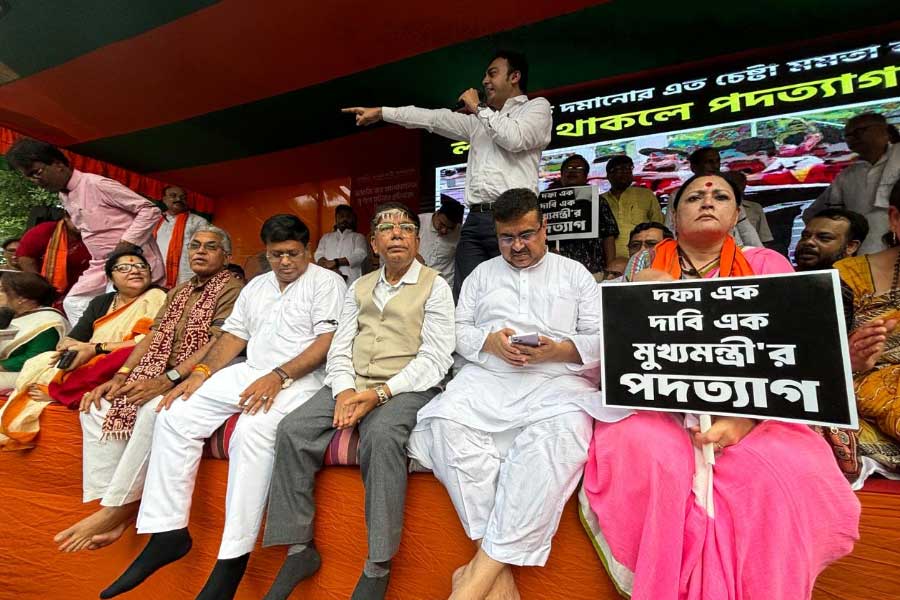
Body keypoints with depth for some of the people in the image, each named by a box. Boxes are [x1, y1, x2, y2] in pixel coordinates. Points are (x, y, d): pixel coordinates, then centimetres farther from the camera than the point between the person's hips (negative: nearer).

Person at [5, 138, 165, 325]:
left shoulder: (97, 184, -14)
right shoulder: (64, 197, 14)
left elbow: (150, 210, -18)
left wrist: (125, 245, -20)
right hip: (103, 264, 9)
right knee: (73, 302, 5)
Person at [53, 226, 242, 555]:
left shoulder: (231, 290, -4)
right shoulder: (177, 293, 22)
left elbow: (217, 344, -16)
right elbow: (152, 338, 15)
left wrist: (168, 380, -23)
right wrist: (120, 375, 0)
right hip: (160, 376, 8)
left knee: (153, 409, -32)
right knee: (97, 406, -8)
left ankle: (116, 508, -16)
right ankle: (116, 507, -9)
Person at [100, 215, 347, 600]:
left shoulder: (326, 281, -2)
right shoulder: (255, 286, 20)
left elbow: (328, 342, -14)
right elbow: (233, 336, 17)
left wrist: (278, 376, -22)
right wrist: (201, 372, 0)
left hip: (300, 378, -7)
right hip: (250, 373, 7)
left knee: (253, 429, -33)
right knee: (175, 414, -8)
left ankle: (233, 559, -20)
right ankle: (168, 532, 1)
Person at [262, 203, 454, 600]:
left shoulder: (435, 286, 2)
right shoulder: (359, 288, 17)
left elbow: (435, 359, -7)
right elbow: (339, 348, 11)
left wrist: (379, 394, -17)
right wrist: (344, 391, -9)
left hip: (405, 388, -4)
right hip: (351, 385, 5)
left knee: (381, 436, -33)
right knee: (292, 430, -16)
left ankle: (377, 566, -19)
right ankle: (299, 549, -2)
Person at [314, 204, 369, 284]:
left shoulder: (358, 237, 14)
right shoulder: (326, 237, 23)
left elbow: (360, 255, -3)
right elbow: (318, 255, 9)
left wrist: (335, 262, -12)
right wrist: (332, 269, -11)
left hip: (350, 281, -2)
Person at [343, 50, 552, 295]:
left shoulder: (538, 107, 13)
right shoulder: (481, 120, 29)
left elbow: (514, 139, -8)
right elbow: (434, 118, 25)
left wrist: (479, 108, 6)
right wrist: (380, 112, 23)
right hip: (474, 219, 6)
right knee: (464, 295, -2)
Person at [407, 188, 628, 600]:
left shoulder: (575, 273, 17)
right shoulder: (482, 273, 23)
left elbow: (600, 339, 9)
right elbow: (458, 329, 15)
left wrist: (558, 349, -11)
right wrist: (489, 340, -6)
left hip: (559, 379, -1)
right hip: (486, 376, 2)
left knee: (560, 432, -36)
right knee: (447, 423, -30)